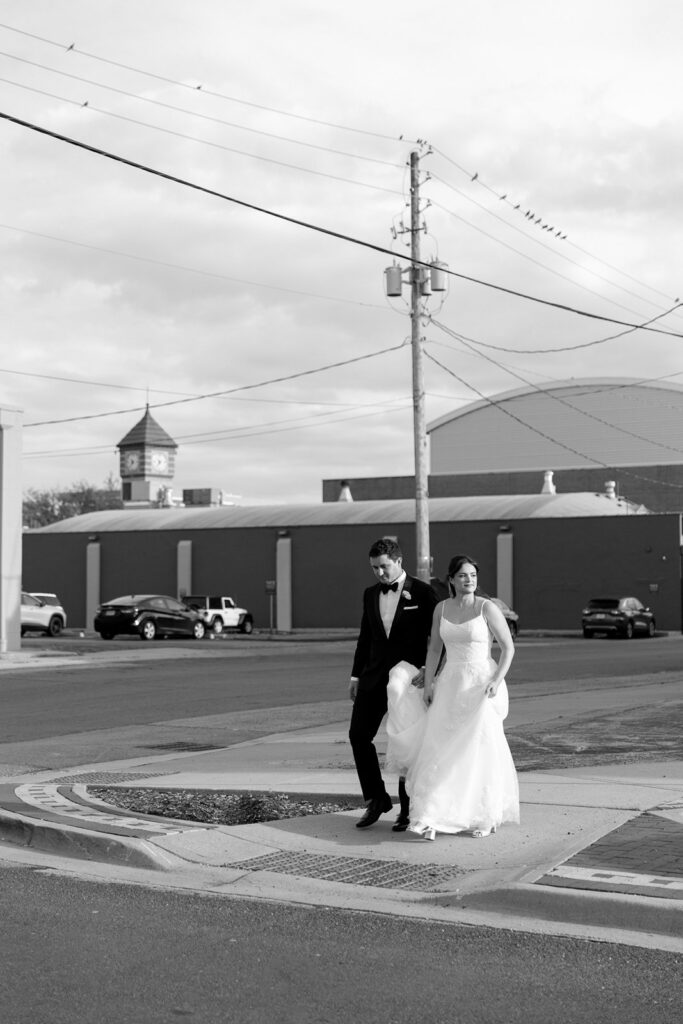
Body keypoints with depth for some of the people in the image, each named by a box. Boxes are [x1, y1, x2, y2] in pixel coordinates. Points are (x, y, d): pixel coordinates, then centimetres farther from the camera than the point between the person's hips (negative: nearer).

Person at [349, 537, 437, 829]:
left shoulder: (422, 593, -6)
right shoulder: (370, 594, 10)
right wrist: (356, 675, 14)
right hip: (375, 677, 5)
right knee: (358, 735, -2)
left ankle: (409, 809, 11)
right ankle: (377, 800, 12)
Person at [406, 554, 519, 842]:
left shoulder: (488, 608, -7)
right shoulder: (441, 608, 5)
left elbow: (508, 648, -6)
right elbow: (434, 648, 11)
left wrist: (496, 680, -18)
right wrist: (428, 684, 3)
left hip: (481, 684, -3)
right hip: (450, 685, 4)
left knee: (481, 750, 1)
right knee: (442, 750, -4)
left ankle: (486, 817, 16)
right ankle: (433, 818, -4)